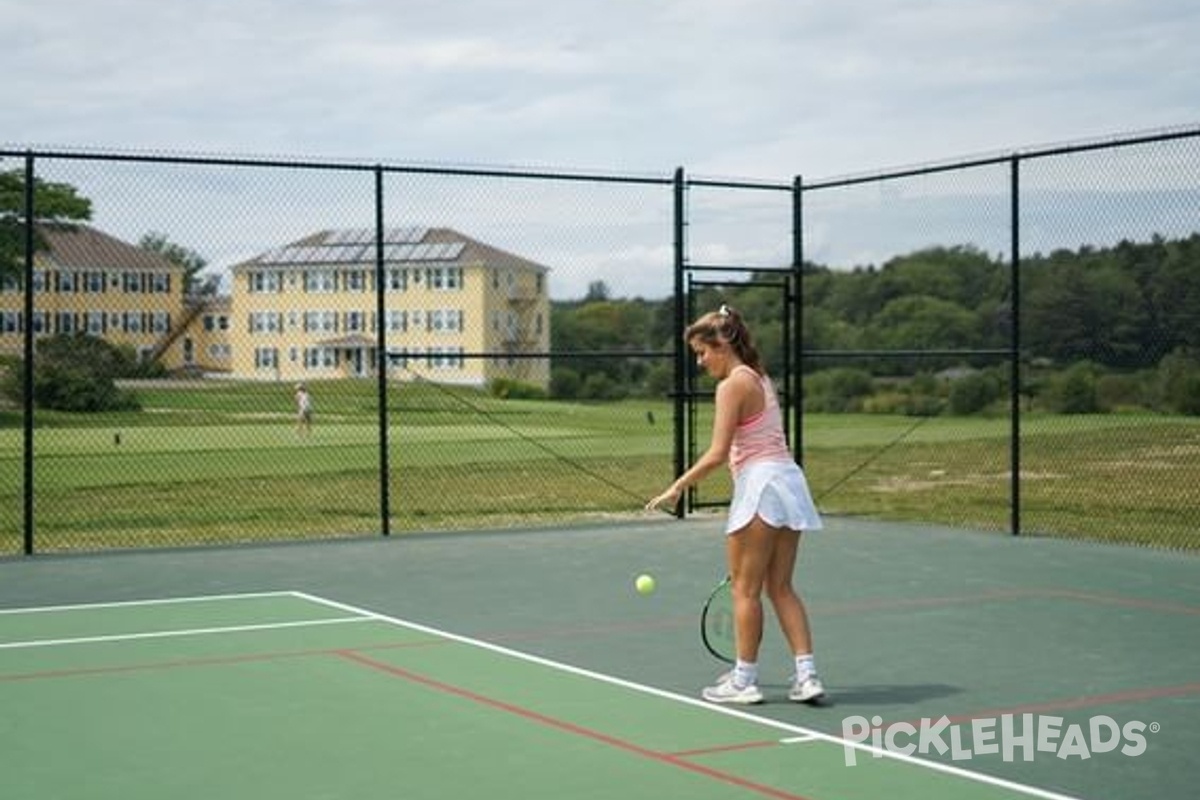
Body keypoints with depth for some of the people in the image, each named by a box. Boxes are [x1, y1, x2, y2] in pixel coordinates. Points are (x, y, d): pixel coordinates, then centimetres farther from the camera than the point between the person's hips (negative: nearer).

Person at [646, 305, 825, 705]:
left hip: (760, 484, -9)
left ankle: (744, 680, 9)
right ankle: (806, 675, 7)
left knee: (745, 589, 2)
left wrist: (677, 488, -10)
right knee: (781, 588, 12)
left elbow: (717, 454, -16)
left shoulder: (732, 386, -11)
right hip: (789, 480, 9)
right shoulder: (761, 378, 16)